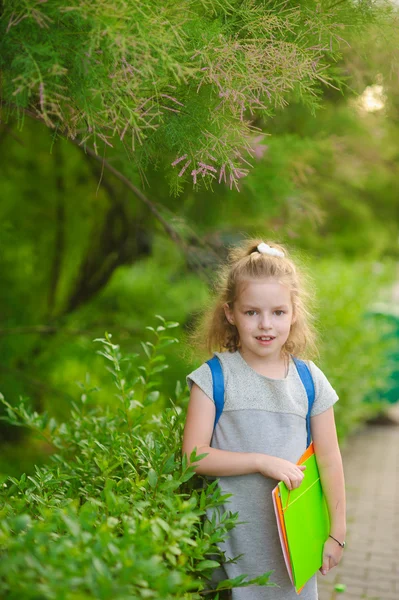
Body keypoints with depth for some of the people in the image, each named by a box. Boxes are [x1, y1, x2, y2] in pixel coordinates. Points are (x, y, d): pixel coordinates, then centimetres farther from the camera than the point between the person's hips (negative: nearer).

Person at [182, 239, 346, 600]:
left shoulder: (310, 381, -1)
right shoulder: (213, 377, -7)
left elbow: (329, 461, 5)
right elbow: (195, 455, -12)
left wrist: (337, 533, 9)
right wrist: (263, 462, -19)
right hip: (231, 536, -2)